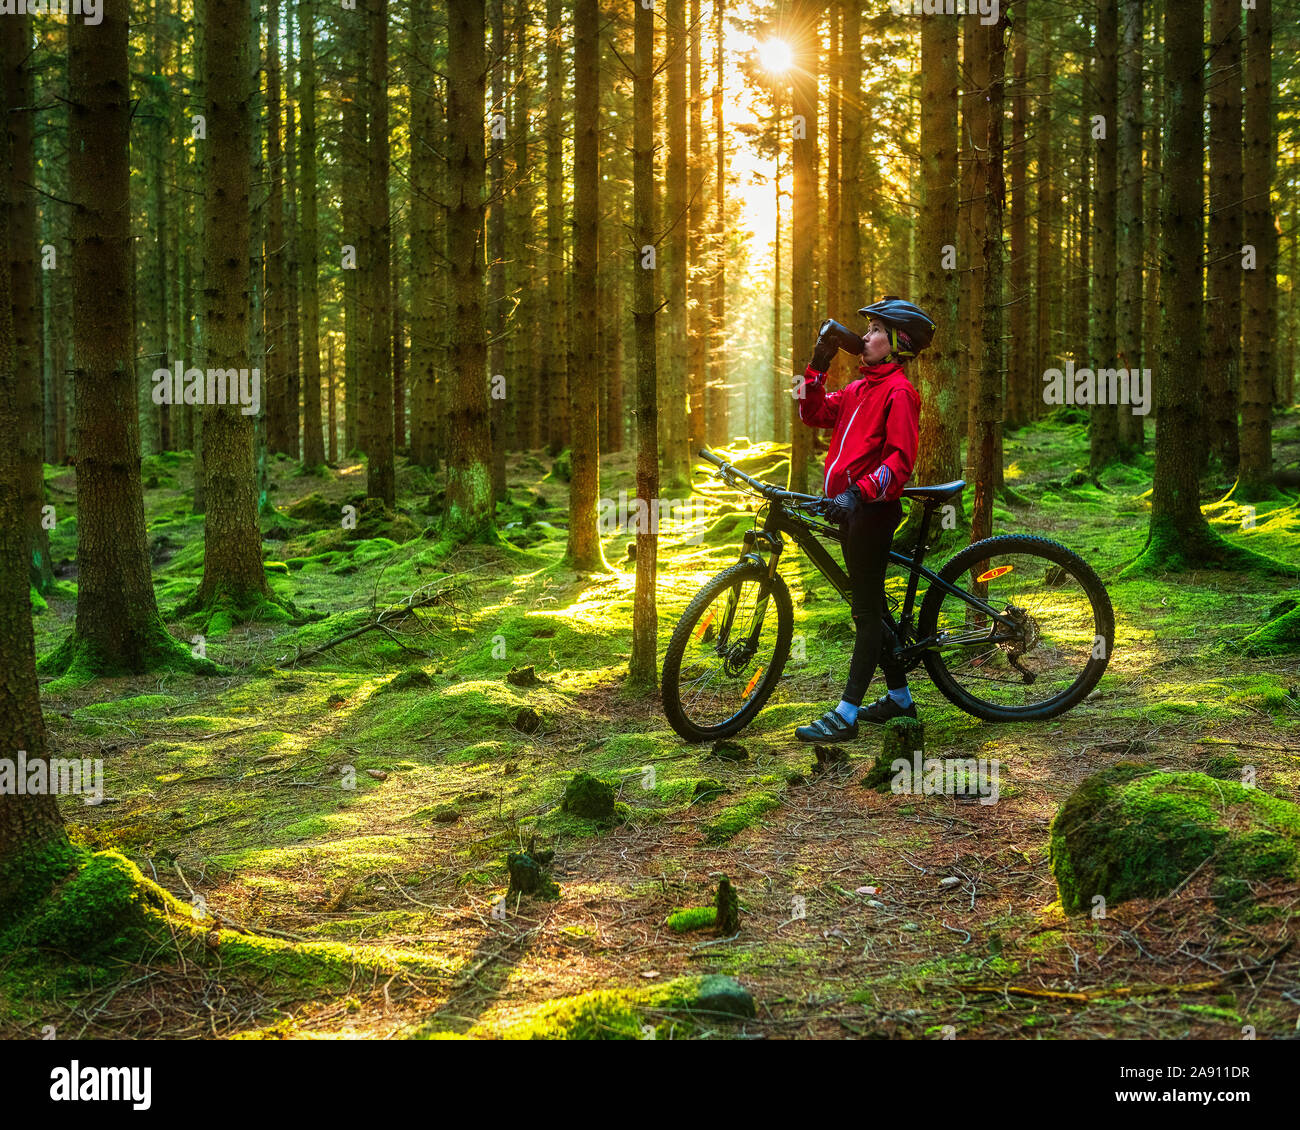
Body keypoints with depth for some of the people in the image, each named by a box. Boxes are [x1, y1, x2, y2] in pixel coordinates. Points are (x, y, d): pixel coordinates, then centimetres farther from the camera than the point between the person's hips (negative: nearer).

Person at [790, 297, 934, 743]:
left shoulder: (898, 391, -11)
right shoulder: (860, 388, 17)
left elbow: (900, 460, -19)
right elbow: (814, 413, 14)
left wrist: (859, 492, -29)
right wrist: (818, 365, 6)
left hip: (873, 507, -9)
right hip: (848, 506, 9)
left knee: (867, 610, -7)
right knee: (870, 605, 15)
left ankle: (846, 714, -8)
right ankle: (899, 696, 26)